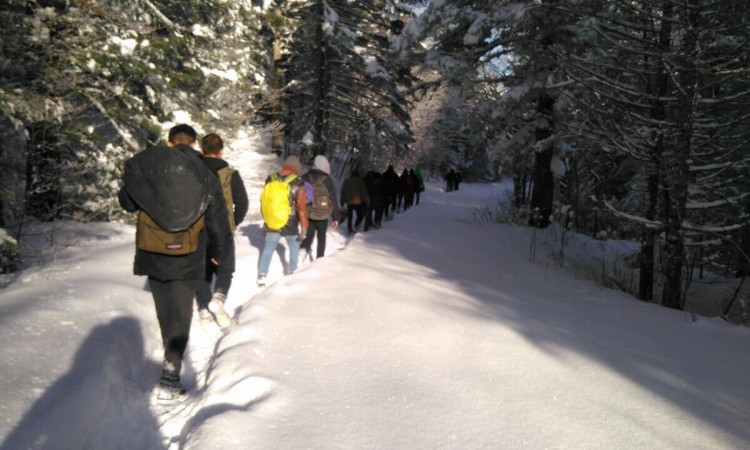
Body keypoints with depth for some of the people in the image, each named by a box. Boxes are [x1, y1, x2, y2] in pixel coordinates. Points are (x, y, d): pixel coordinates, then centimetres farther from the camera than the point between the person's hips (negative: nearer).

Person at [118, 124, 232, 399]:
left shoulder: (144, 163, -2)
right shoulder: (206, 176, 1)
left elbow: (127, 202, 4)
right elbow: (218, 220, 6)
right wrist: (220, 253, 19)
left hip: (153, 253, 1)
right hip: (188, 259, -1)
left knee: (165, 310, 16)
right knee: (180, 314, 6)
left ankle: (172, 358, 31)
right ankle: (170, 376, 1)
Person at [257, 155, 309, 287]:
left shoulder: (270, 180, 1)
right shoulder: (297, 183, -13)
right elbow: (301, 207, -14)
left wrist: (266, 218, 23)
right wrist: (304, 227, -8)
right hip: (290, 225, -3)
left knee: (268, 248, 10)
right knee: (294, 246, 21)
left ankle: (262, 276, 3)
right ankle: (292, 271, 25)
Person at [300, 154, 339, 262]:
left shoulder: (305, 178, 0)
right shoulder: (327, 180, -9)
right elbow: (333, 200, -6)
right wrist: (335, 218, 1)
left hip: (307, 214, 2)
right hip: (322, 215, -2)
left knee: (309, 235, 11)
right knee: (321, 237, 15)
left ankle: (303, 250, -17)